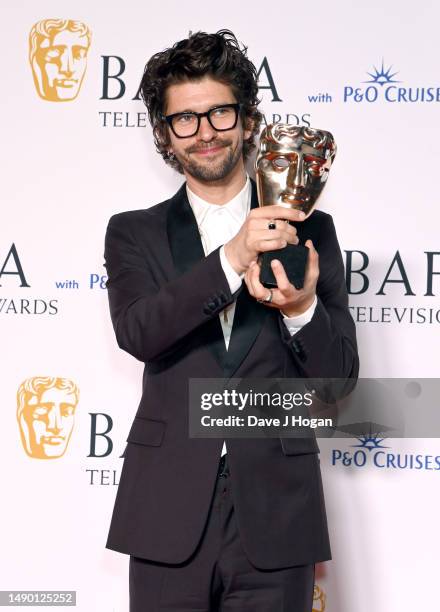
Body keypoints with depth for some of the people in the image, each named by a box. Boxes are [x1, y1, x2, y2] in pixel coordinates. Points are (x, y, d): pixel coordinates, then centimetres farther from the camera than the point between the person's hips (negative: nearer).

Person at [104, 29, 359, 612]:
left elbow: (340, 373, 4)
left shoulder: (308, 230, 6)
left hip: (276, 518, 0)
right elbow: (137, 333, -12)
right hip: (169, 516, 0)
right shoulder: (135, 233, 7)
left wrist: (303, 308, -16)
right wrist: (231, 258, -23)